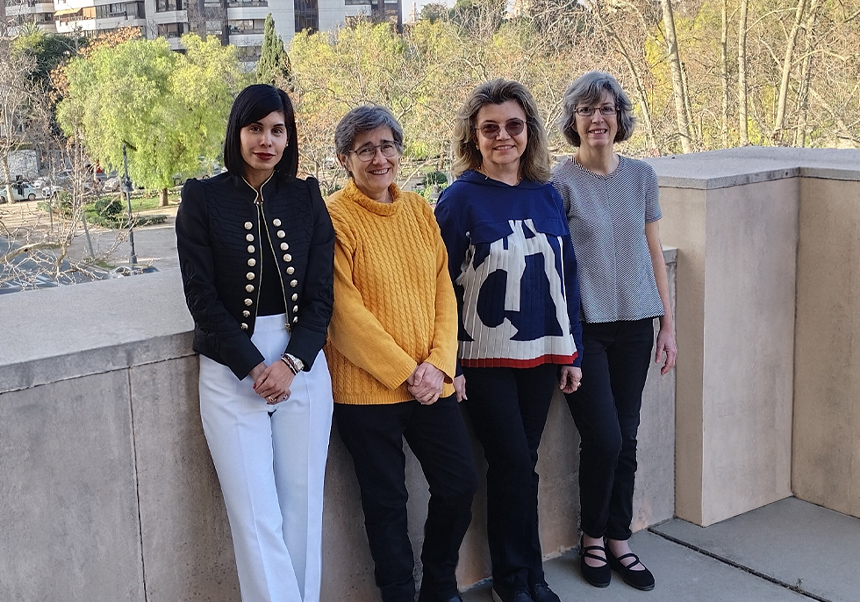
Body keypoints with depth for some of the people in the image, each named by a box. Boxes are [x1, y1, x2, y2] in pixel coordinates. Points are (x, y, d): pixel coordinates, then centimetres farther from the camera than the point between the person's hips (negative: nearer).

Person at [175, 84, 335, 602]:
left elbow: (321, 292, 3)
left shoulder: (307, 197, 7)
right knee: (256, 516, -5)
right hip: (231, 371, -2)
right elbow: (202, 295, -4)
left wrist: (291, 362, -11)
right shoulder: (203, 199, 1)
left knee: (302, 510, 5)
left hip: (303, 366, 2)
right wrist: (253, 366, -12)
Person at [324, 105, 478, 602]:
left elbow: (443, 289, 7)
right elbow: (346, 311, -14)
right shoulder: (335, 217, -9)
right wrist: (405, 371, -14)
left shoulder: (419, 209, 9)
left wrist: (439, 363, -6)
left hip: (432, 383, 6)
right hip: (366, 387, -5)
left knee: (460, 484, 10)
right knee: (387, 501, 6)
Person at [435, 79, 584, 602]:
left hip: (541, 352, 4)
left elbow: (566, 275, 11)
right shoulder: (461, 198, -7)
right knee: (513, 464, -2)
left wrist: (571, 352, 10)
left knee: (522, 464, 11)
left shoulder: (547, 195, 6)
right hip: (486, 357, -4)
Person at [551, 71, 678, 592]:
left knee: (626, 438, 9)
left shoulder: (641, 176, 6)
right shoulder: (559, 183, -6)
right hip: (584, 327, -4)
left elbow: (654, 253, 10)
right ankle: (593, 539, 17)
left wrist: (668, 324, 9)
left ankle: (619, 539, 25)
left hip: (635, 322, 4)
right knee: (604, 438, -7)